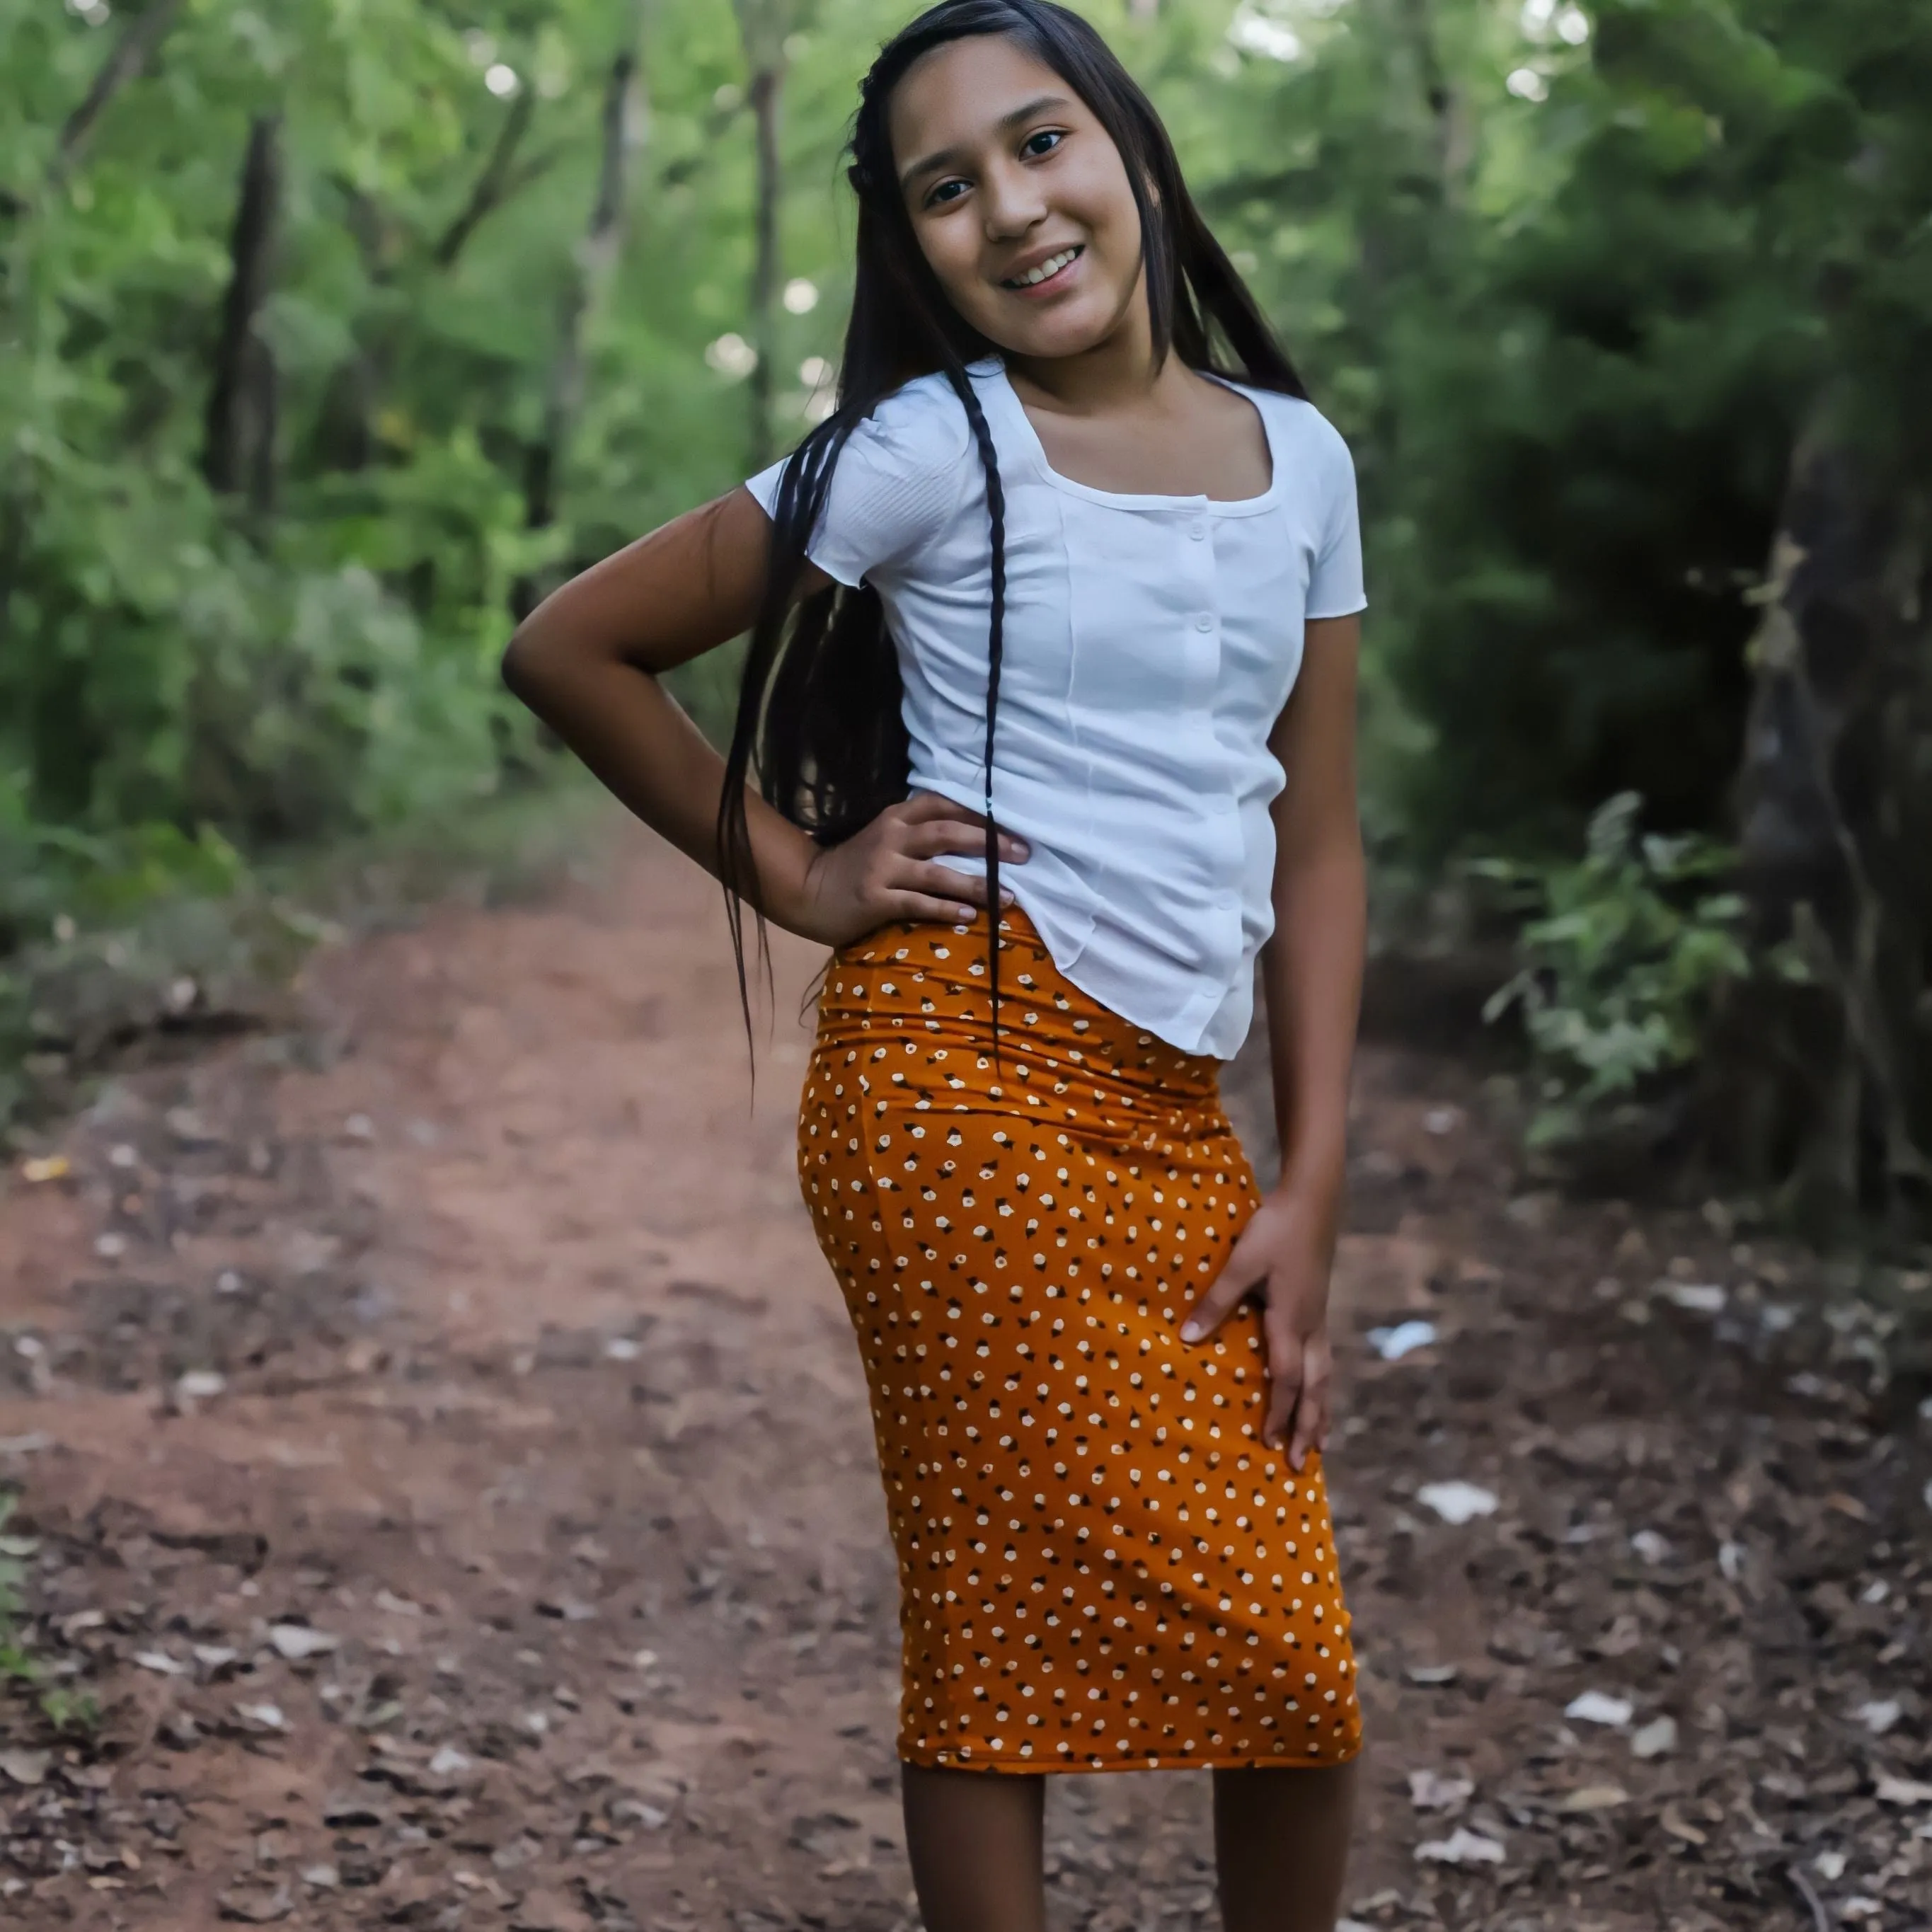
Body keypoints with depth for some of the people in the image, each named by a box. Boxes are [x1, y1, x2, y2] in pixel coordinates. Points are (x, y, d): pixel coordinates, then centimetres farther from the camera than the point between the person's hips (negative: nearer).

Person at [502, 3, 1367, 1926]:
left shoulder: (1299, 455, 10)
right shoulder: (934, 449, -4)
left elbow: (1314, 843, 11)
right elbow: (570, 647, 0)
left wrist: (1308, 1189, 4)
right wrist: (796, 880, 0)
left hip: (1175, 1119, 5)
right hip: (970, 1079, -5)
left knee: (1292, 1664, 5)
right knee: (1002, 1639, -4)